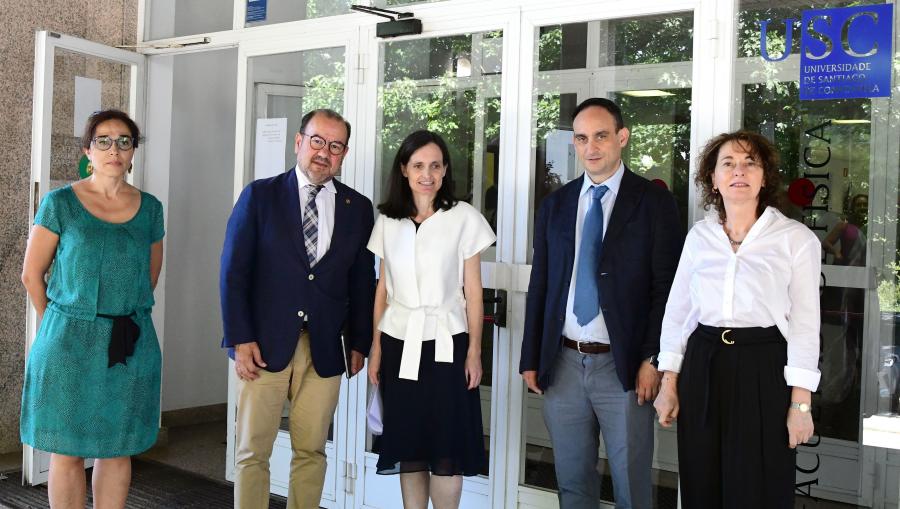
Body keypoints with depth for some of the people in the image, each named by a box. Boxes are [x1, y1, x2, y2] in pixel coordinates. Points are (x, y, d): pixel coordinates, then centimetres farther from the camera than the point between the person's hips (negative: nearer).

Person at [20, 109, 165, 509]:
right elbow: (32, 274, 3)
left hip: (132, 346, 3)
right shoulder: (60, 203, -2)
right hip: (69, 343, -2)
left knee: (117, 449, 9)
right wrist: (59, 326, 8)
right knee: (67, 451, 4)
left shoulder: (150, 208, 6)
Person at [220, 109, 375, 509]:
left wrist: (359, 343, 9)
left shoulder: (358, 208, 8)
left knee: (311, 451, 8)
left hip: (325, 350, 2)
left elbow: (361, 282, 12)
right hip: (264, 344, -2)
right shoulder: (260, 196, 1)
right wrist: (240, 339, -8)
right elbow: (234, 272, -2)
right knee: (252, 452, 3)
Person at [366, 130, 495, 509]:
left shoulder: (463, 217, -3)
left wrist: (474, 352, -4)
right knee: (408, 448, 8)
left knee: (446, 452, -1)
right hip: (399, 344, 3)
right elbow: (383, 289, 10)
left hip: (445, 343, -3)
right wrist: (376, 349, 7)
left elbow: (472, 291, -1)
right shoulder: (388, 221, 7)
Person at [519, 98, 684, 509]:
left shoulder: (654, 201, -1)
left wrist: (652, 359, -11)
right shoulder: (555, 206, 10)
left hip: (625, 367, -3)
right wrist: (531, 359, 8)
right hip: (562, 364, 4)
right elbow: (539, 287, 12)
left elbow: (667, 286, -5)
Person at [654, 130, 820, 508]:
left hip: (763, 369, -3)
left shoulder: (797, 239, -4)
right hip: (702, 367, 3)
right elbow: (677, 311, 10)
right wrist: (668, 384, 6)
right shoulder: (699, 236, 7)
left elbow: (805, 324, -4)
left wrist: (800, 403, -7)